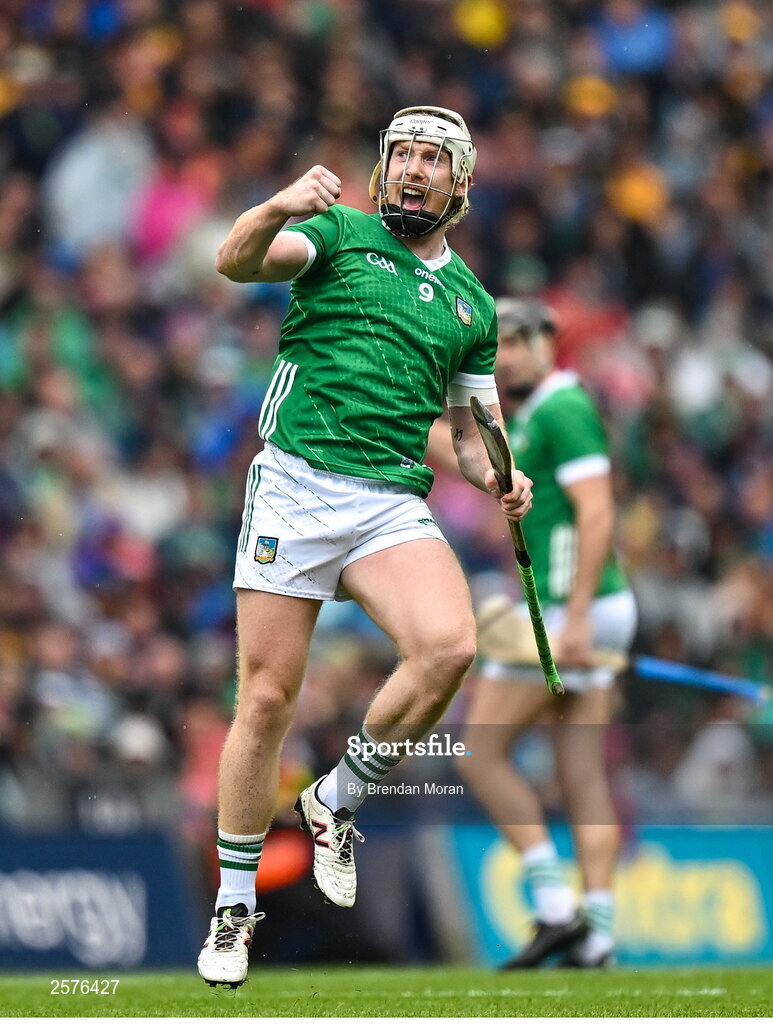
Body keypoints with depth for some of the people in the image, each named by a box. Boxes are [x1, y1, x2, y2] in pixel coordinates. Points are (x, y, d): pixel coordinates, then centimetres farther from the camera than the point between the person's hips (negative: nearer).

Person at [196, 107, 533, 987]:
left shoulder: (472, 304, 19)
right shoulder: (343, 234, 7)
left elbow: (465, 431, 26)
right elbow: (235, 262, -11)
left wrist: (498, 483, 4)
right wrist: (279, 209, -33)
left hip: (393, 505, 3)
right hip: (295, 485, -3)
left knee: (448, 645, -25)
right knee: (267, 697, -4)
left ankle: (336, 800, -2)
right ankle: (234, 902, 11)